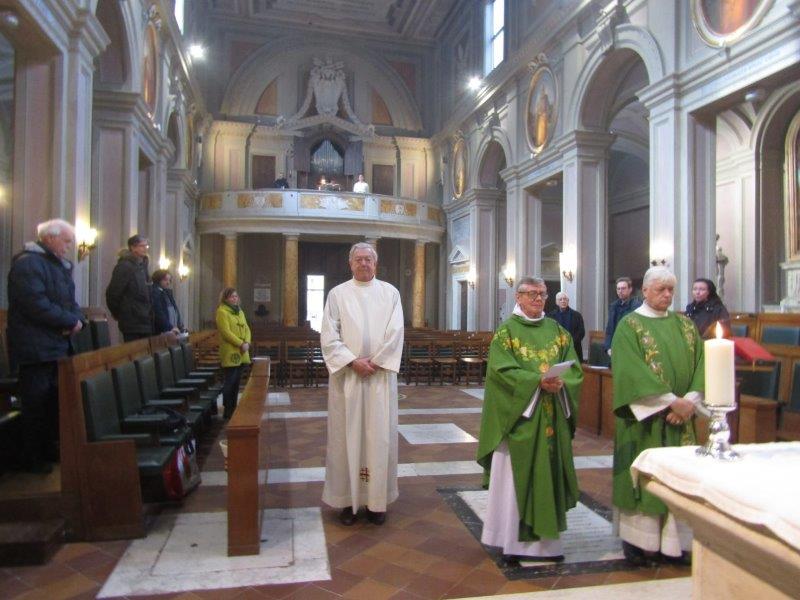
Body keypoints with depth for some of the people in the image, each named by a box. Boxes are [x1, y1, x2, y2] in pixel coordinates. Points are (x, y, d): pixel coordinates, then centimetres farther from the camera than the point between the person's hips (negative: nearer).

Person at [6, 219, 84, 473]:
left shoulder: (60, 266, 18)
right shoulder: (28, 263, -13)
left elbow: (70, 300, 17)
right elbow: (36, 304, -23)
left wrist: (77, 319, -4)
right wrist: (70, 321, -16)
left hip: (57, 346, 9)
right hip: (36, 349, -9)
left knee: (55, 402, 14)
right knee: (36, 405, -2)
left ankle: (50, 450, 25)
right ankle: (32, 459, 9)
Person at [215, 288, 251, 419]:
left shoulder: (239, 311, 17)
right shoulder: (222, 311, -8)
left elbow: (246, 328, 13)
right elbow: (226, 332, -17)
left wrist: (247, 342, -5)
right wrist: (241, 343, -19)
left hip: (242, 353, 8)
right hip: (230, 353, -8)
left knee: (237, 381, 12)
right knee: (230, 382, -5)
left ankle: (233, 408, 20)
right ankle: (227, 411, 2)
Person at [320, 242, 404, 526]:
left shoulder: (390, 292, 6)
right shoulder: (338, 294, 4)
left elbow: (395, 333, -2)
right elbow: (328, 336, -3)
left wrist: (374, 362, -11)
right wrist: (353, 361, -13)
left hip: (381, 375, 1)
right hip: (347, 375, 0)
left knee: (380, 436, 4)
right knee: (347, 435, 4)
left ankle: (377, 500, 15)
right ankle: (348, 499, 15)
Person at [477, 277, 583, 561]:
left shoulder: (557, 330, 12)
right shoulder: (506, 331, -2)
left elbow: (574, 367, 6)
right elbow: (501, 370, -13)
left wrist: (560, 381, -16)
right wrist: (538, 381, -22)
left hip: (552, 417, 4)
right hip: (519, 415, -4)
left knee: (549, 473, 9)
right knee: (516, 475, 1)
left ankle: (545, 537, 20)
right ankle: (512, 539, 12)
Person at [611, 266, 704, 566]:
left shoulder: (685, 325, 12)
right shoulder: (629, 326, -5)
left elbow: (700, 365, 5)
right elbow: (633, 372, -14)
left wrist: (690, 400, -10)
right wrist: (672, 401, -18)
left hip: (681, 416, 5)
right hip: (644, 417, -5)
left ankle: (675, 539, 20)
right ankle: (638, 540, 13)